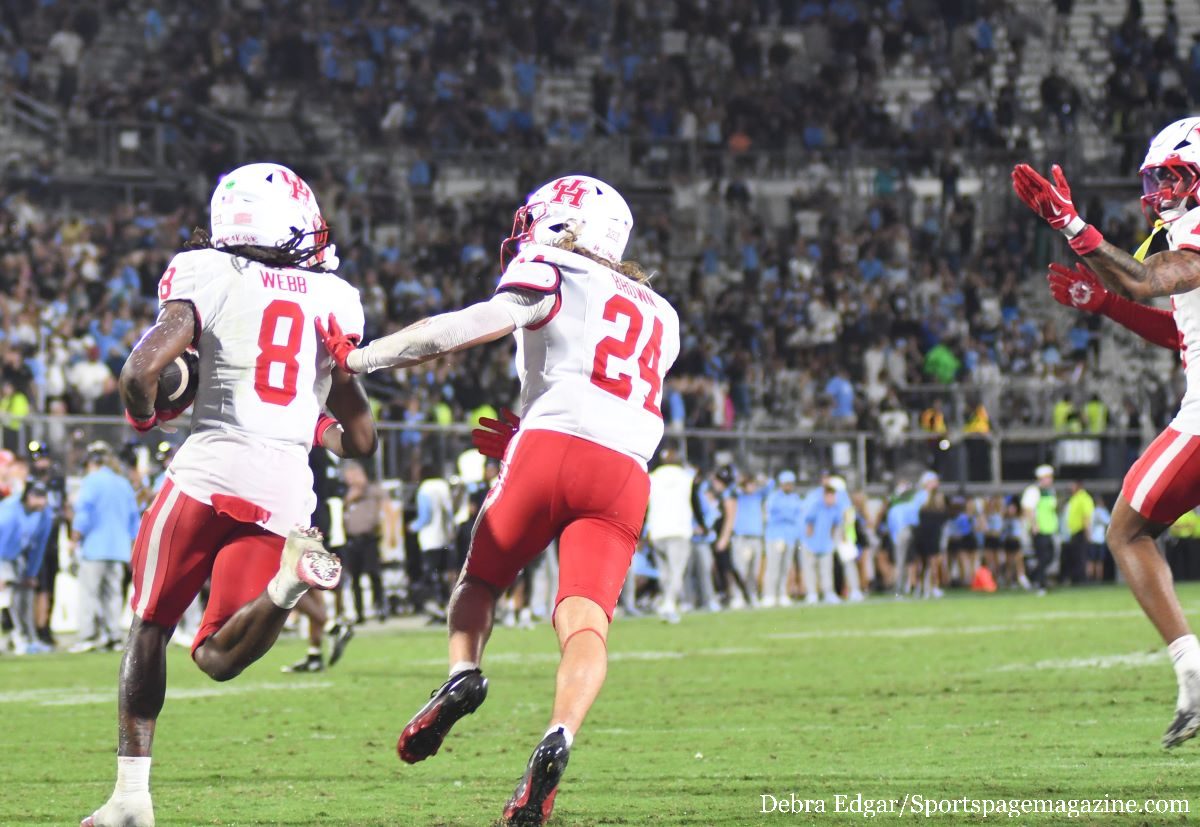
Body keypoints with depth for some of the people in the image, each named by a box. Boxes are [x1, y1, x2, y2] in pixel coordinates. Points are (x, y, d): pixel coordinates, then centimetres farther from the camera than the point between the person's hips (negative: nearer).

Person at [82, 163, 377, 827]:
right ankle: (290, 577, -23)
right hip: (287, 490, 3)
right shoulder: (336, 303, 15)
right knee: (218, 657, 8)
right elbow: (360, 440, 17)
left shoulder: (209, 279, 2)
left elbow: (140, 371, -10)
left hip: (210, 472, -3)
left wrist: (145, 415, 12)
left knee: (150, 627, 16)